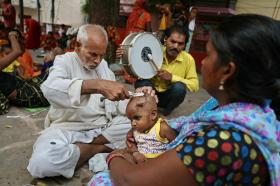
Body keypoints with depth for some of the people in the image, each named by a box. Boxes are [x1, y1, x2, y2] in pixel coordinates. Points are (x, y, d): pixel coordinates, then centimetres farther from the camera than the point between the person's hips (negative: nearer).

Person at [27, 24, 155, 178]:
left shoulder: (103, 64, 11)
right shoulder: (65, 60, -5)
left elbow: (117, 103, 6)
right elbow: (50, 89, -30)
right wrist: (97, 85, -42)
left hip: (104, 125, 5)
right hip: (69, 127, -4)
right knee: (42, 162, -32)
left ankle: (86, 146, -11)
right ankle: (101, 147, -12)